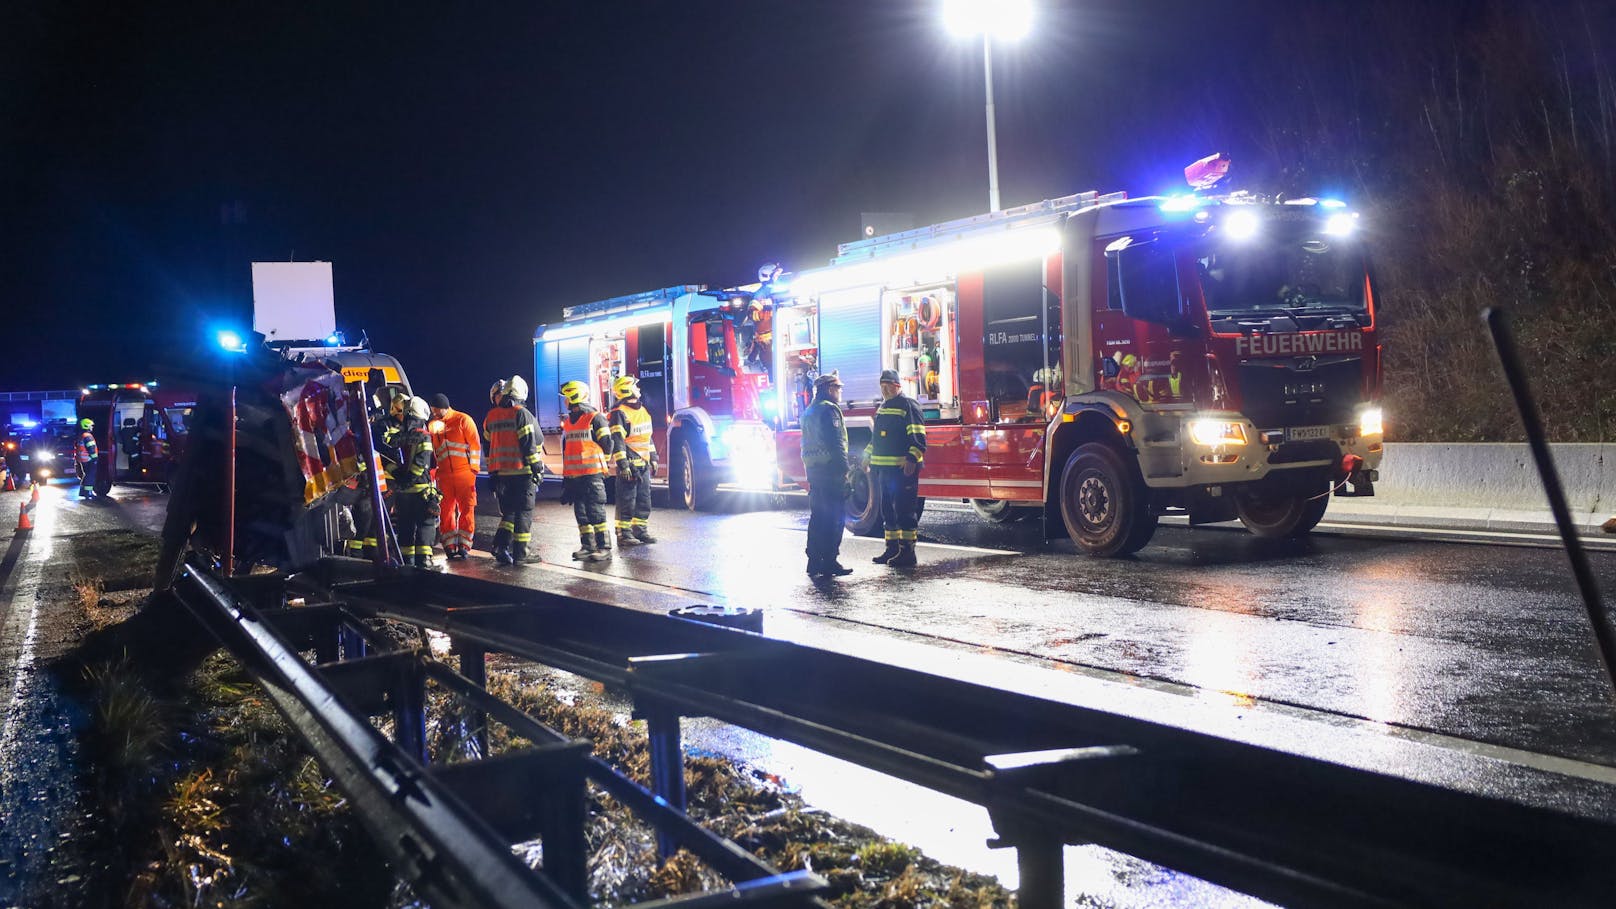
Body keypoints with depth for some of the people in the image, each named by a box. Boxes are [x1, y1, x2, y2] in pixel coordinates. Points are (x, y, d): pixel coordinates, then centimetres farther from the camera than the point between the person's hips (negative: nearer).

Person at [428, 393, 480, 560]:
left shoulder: (463, 420, -1)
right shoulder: (432, 424, 12)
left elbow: (475, 443, -3)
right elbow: (429, 449, 19)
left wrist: (474, 467, -8)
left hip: (464, 473, -4)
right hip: (443, 475, 4)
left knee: (467, 510, -3)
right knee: (446, 511, 4)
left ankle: (464, 546, 1)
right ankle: (450, 547, 9)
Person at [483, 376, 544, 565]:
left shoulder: (491, 417, 9)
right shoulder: (521, 414, -9)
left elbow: (488, 446, 14)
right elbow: (530, 444, -12)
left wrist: (492, 471, 21)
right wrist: (537, 469, -6)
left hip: (501, 472, 5)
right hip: (522, 471, -5)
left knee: (508, 511, 15)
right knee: (524, 512, 2)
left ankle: (501, 546, -1)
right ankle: (520, 553, 2)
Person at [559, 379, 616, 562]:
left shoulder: (595, 419, -8)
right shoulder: (567, 422, 16)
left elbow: (607, 445, -8)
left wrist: (597, 463, 1)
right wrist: (565, 475, 21)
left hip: (592, 475, -7)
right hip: (573, 476, 7)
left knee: (596, 511, -8)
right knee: (581, 512, 9)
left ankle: (604, 548, -5)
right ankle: (588, 546, 16)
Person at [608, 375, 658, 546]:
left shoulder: (643, 410, 15)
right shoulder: (619, 413, -12)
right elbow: (617, 441, -17)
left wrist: (653, 459, 19)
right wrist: (622, 465, -22)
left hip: (643, 464, 8)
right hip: (629, 464, -8)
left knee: (644, 499, 11)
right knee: (627, 501, -5)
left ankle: (640, 530, 19)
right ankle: (624, 534, -2)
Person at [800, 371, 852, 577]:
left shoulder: (809, 411, 18)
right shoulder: (829, 410, -11)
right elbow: (836, 444, -18)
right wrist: (844, 469, -18)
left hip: (813, 472, 9)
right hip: (830, 470, -9)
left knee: (817, 517, 12)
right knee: (834, 517, -6)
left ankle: (814, 561, 14)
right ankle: (830, 561, -7)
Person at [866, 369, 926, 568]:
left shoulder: (908, 405, -6)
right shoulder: (882, 407, 20)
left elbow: (917, 436, -14)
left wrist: (912, 458, -23)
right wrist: (868, 455, 25)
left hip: (902, 468, -9)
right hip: (883, 468, 9)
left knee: (905, 510, -6)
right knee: (888, 510, 12)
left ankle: (907, 551, -4)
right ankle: (892, 548, 19)